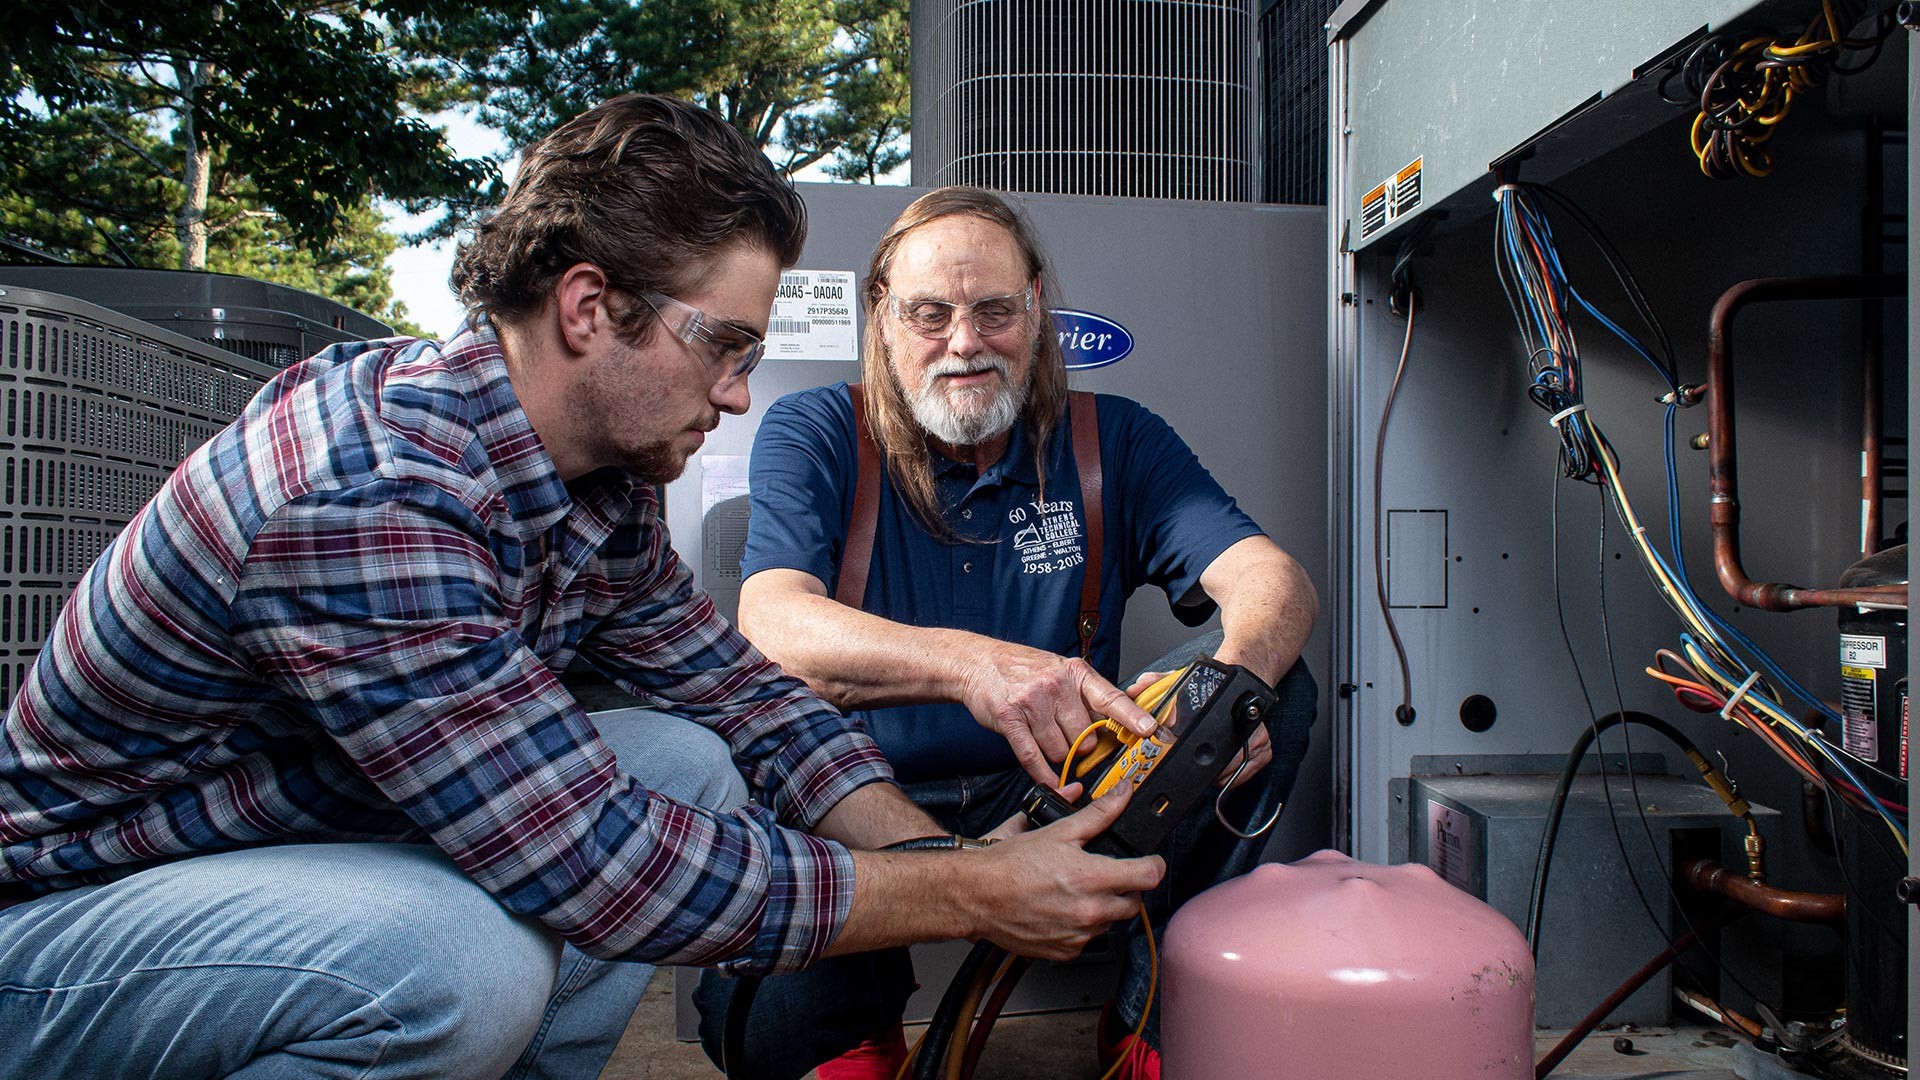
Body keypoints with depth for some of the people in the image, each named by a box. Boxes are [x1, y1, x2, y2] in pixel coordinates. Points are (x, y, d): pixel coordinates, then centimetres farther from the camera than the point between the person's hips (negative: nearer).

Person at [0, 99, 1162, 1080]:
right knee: (467, 959, -35)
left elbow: (738, 690, 2)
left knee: (693, 763, -5)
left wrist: (955, 854, -11)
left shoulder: (604, 481, -5)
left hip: (327, 831, 8)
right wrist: (969, 898, -26)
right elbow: (597, 862, -33)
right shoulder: (363, 503, -33)